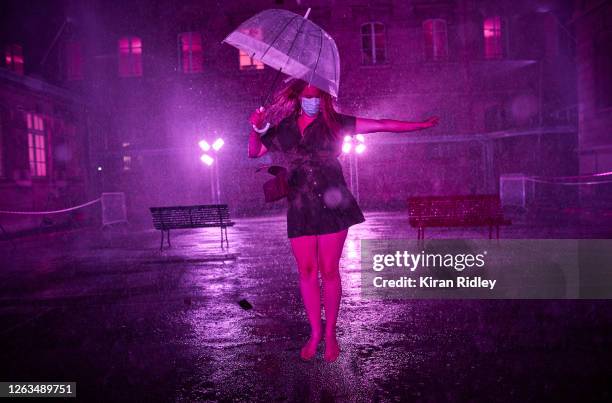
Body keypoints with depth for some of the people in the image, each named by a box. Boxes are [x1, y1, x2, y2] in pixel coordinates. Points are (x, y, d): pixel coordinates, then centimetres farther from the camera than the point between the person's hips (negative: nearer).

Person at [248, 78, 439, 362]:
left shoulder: (334, 123, 5)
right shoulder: (284, 128, 11)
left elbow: (380, 125, 3)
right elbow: (254, 152, 15)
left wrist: (421, 125, 1)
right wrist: (257, 129, -4)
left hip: (331, 206, -2)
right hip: (300, 209, 2)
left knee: (329, 271, 0)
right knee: (307, 272, 4)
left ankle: (330, 333, 16)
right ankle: (315, 333, 19)